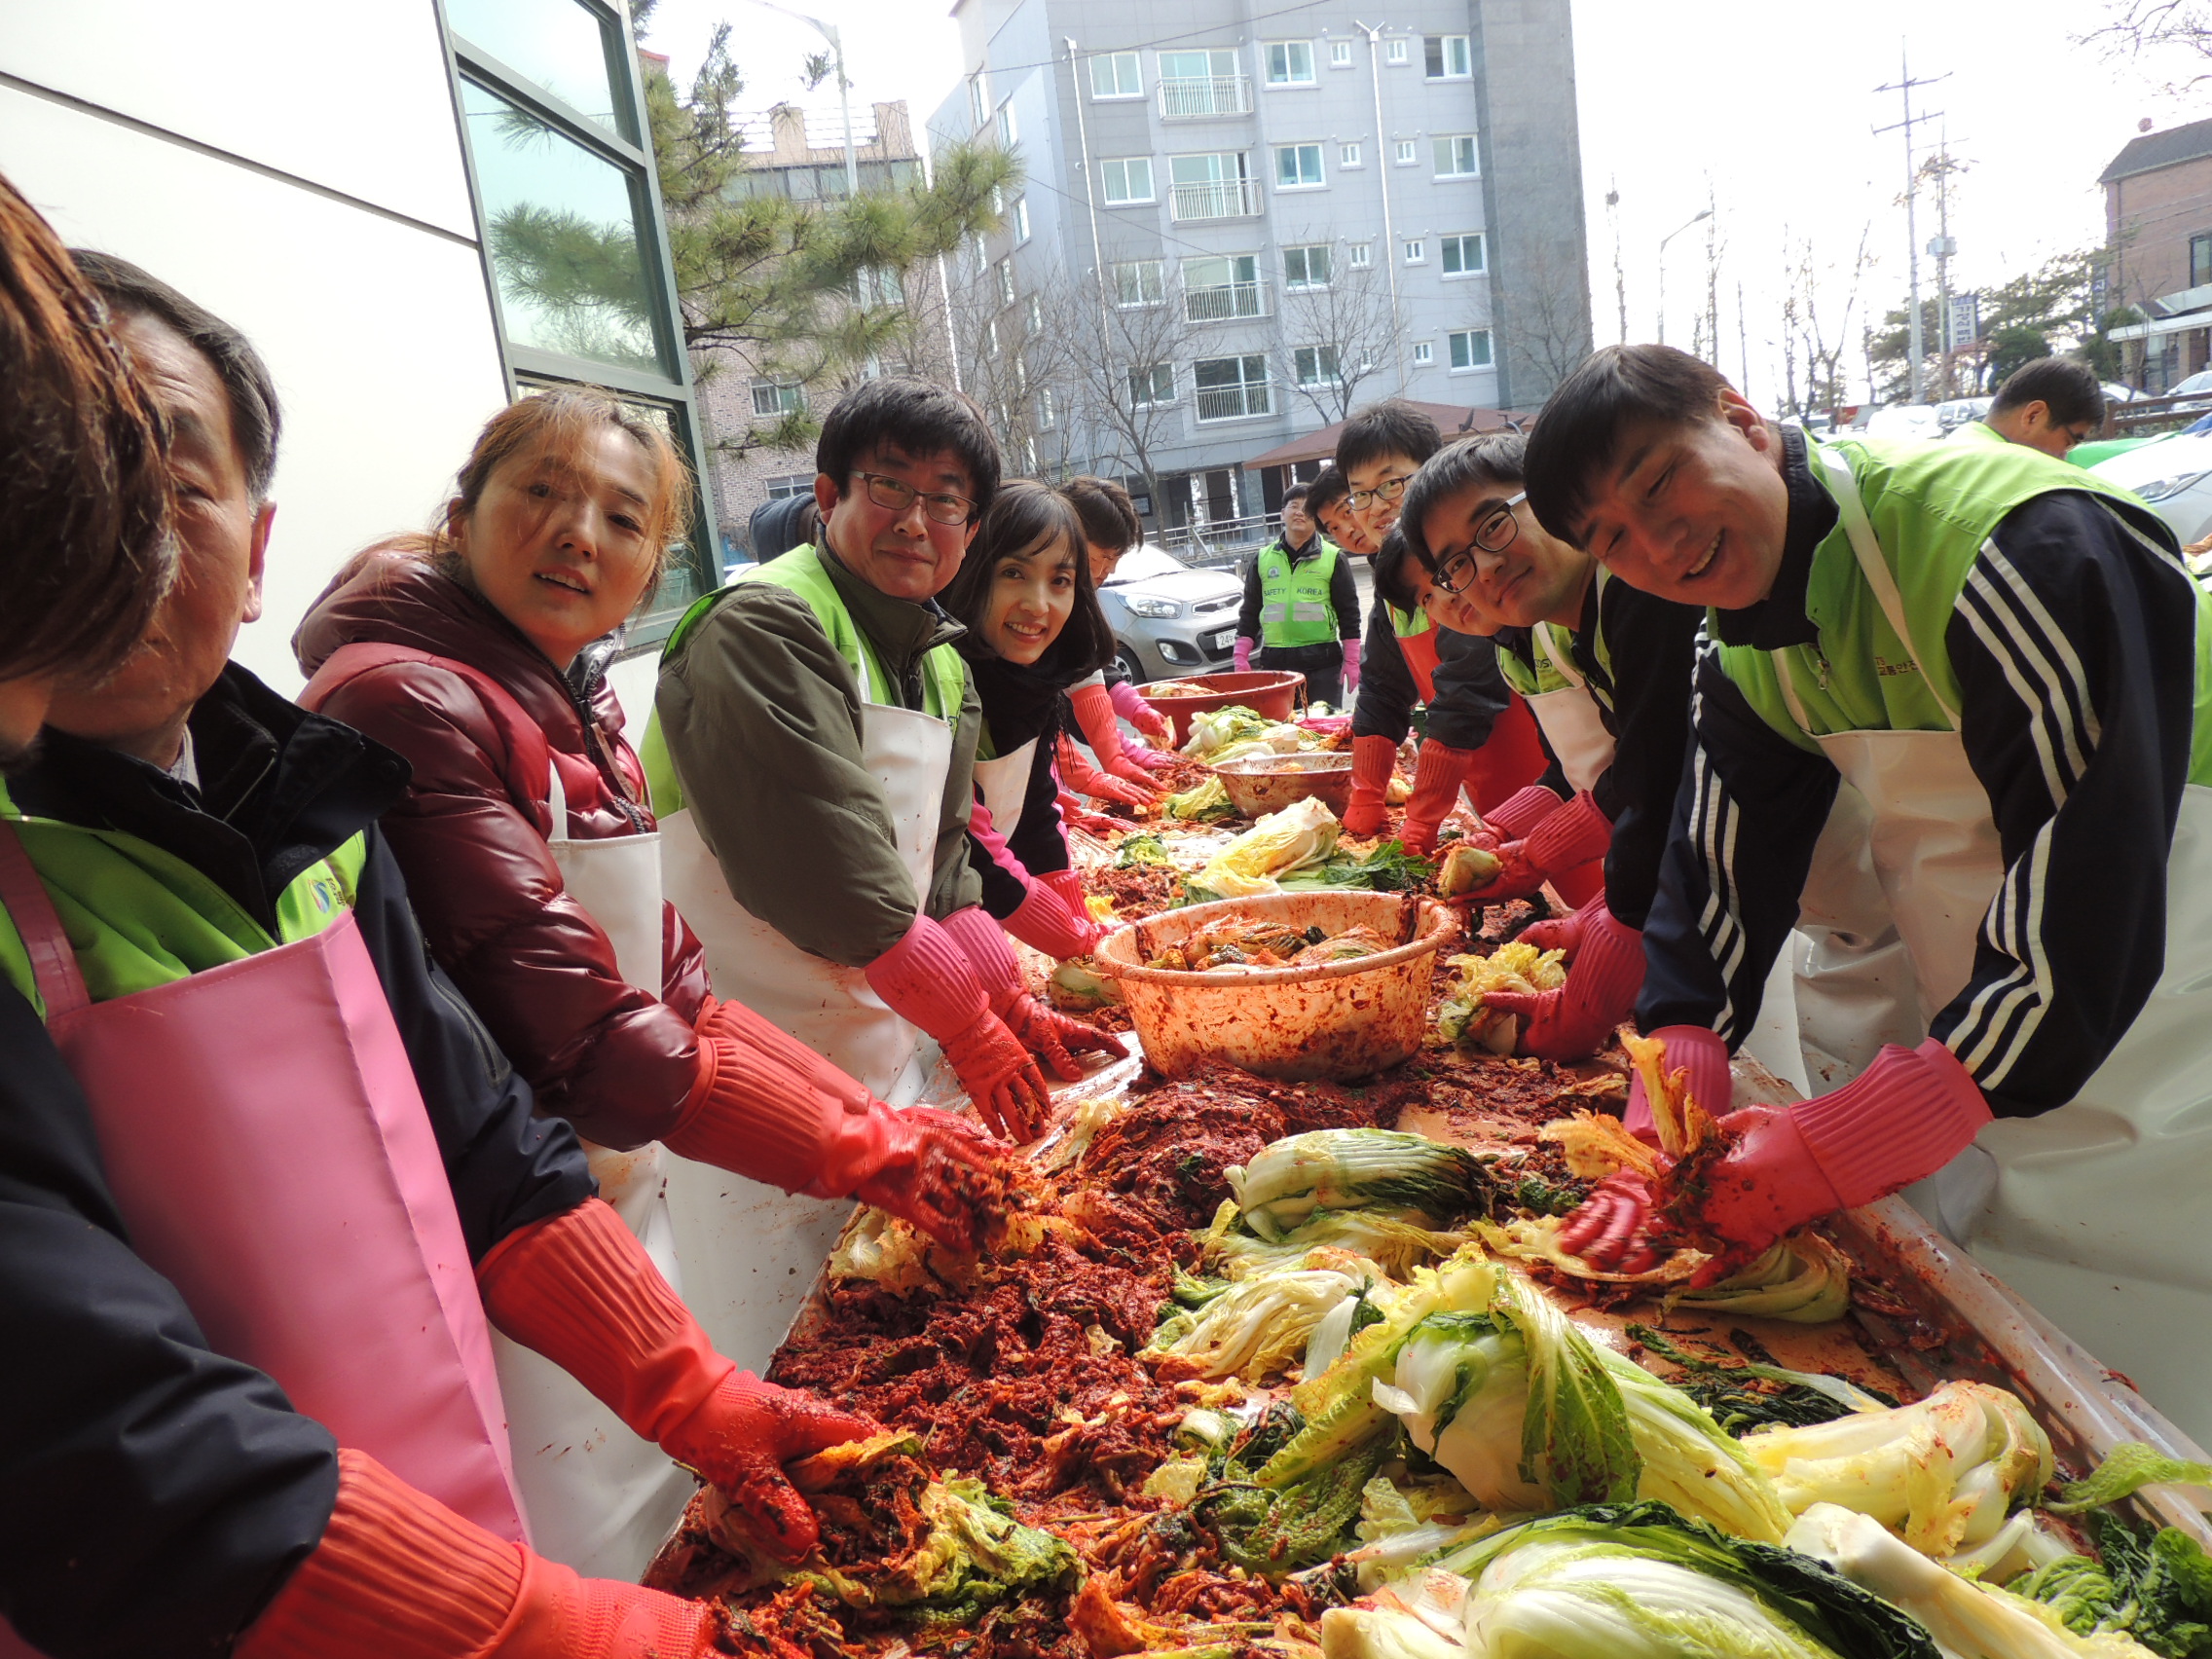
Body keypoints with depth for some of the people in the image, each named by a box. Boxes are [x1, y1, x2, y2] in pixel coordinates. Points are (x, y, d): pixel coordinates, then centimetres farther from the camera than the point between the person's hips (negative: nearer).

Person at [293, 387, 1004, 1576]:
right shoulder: (402, 701, -20)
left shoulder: (581, 719, 9)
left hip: (622, 1208, 8)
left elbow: (678, 997, 7)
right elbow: (579, 1037, -25)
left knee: (683, 1537, 23)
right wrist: (867, 1159, -17)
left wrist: (884, 1125, -1)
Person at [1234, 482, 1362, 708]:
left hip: (1322, 661, -2)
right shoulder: (1262, 558, 11)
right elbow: (1250, 611, 13)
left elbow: (1348, 611, 4)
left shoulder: (1333, 557, 5)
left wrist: (1351, 661, -1)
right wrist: (1241, 657, 6)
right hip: (1274, 661, 2)